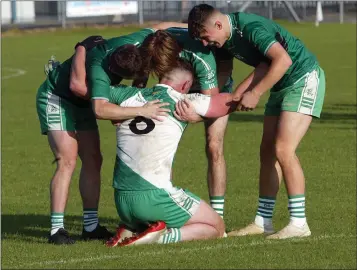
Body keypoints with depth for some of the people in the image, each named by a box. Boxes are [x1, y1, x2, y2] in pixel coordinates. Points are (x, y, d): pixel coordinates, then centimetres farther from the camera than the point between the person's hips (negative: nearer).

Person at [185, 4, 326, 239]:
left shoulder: (251, 28, -25)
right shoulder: (228, 37, 2)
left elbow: (283, 60, -33)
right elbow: (265, 64, -1)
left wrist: (255, 93, -30)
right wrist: (238, 94, -14)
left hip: (304, 79, -10)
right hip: (281, 87, 10)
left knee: (283, 149, -17)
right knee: (268, 151, 7)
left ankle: (299, 223, -13)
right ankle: (263, 221, 14)